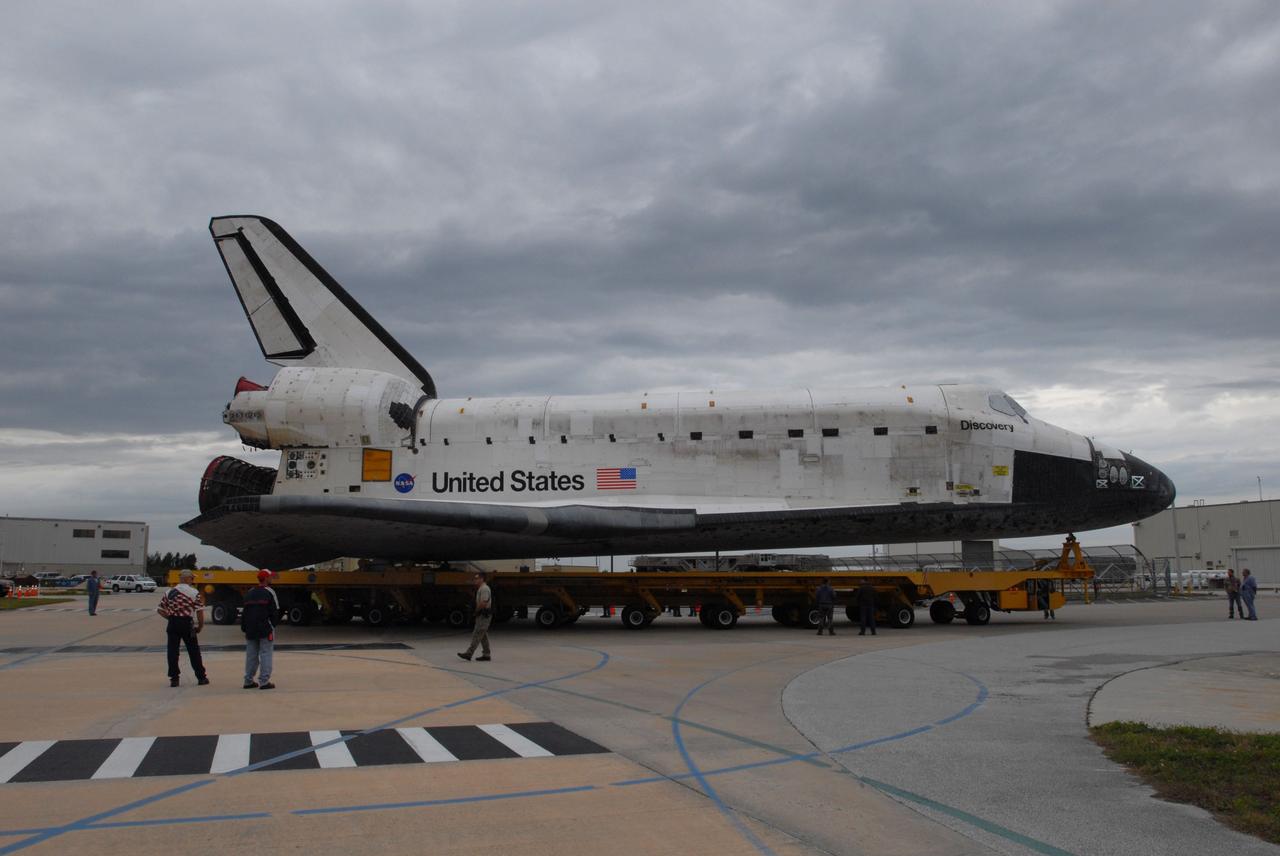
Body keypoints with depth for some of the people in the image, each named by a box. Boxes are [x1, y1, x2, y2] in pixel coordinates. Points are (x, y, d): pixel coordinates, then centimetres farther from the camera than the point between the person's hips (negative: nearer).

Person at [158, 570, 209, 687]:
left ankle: (174, 678, 6)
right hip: (187, 624, -2)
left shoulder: (169, 592, 5)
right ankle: (201, 677, 13)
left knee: (172, 651, 7)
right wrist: (200, 626, 4)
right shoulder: (194, 593, -5)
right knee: (194, 651, 7)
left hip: (173, 624, 2)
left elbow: (160, 610, 7)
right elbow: (200, 611, -9)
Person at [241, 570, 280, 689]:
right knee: (266, 653, -3)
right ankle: (264, 682, -7)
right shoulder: (269, 592, -7)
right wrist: (272, 625, 7)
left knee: (251, 654, 12)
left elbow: (244, 612, 11)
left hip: (250, 630, 6)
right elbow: (275, 612, -7)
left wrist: (244, 627, 17)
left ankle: (248, 681, 15)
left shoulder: (249, 593, 10)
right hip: (265, 629, -6)